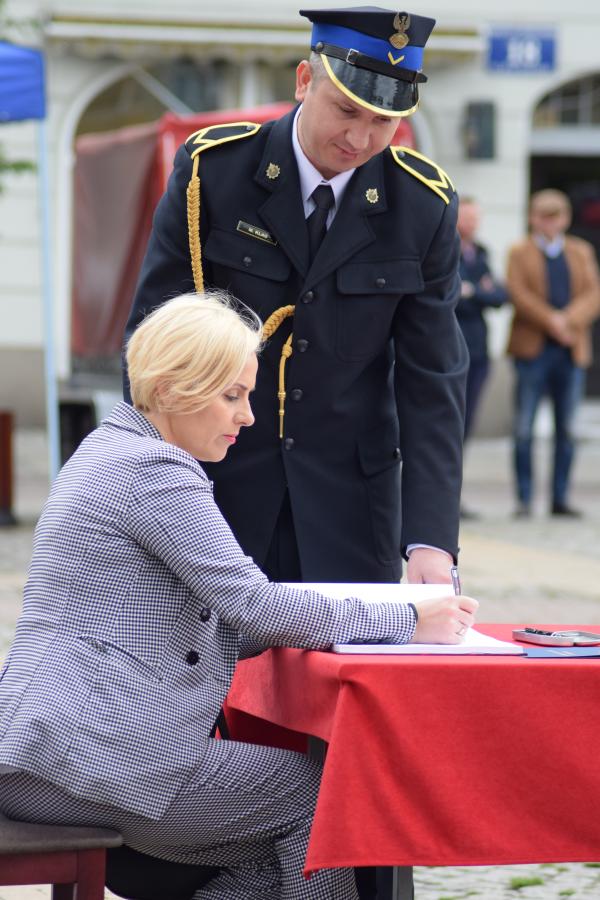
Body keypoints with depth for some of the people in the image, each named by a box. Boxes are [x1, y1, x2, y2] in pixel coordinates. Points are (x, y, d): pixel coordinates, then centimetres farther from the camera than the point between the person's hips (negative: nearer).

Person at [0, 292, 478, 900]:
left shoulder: (113, 450, 19)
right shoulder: (153, 468, -13)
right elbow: (255, 608, -17)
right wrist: (408, 621, -9)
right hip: (97, 754, -10)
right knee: (319, 794, -1)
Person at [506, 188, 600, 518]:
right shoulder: (519, 252, 6)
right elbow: (518, 294, -7)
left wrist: (570, 319, -16)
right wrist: (551, 320, -18)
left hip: (571, 351, 3)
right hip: (532, 348, -3)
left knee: (566, 429, 5)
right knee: (524, 429, -4)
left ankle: (560, 498, 10)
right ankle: (524, 499, 0)